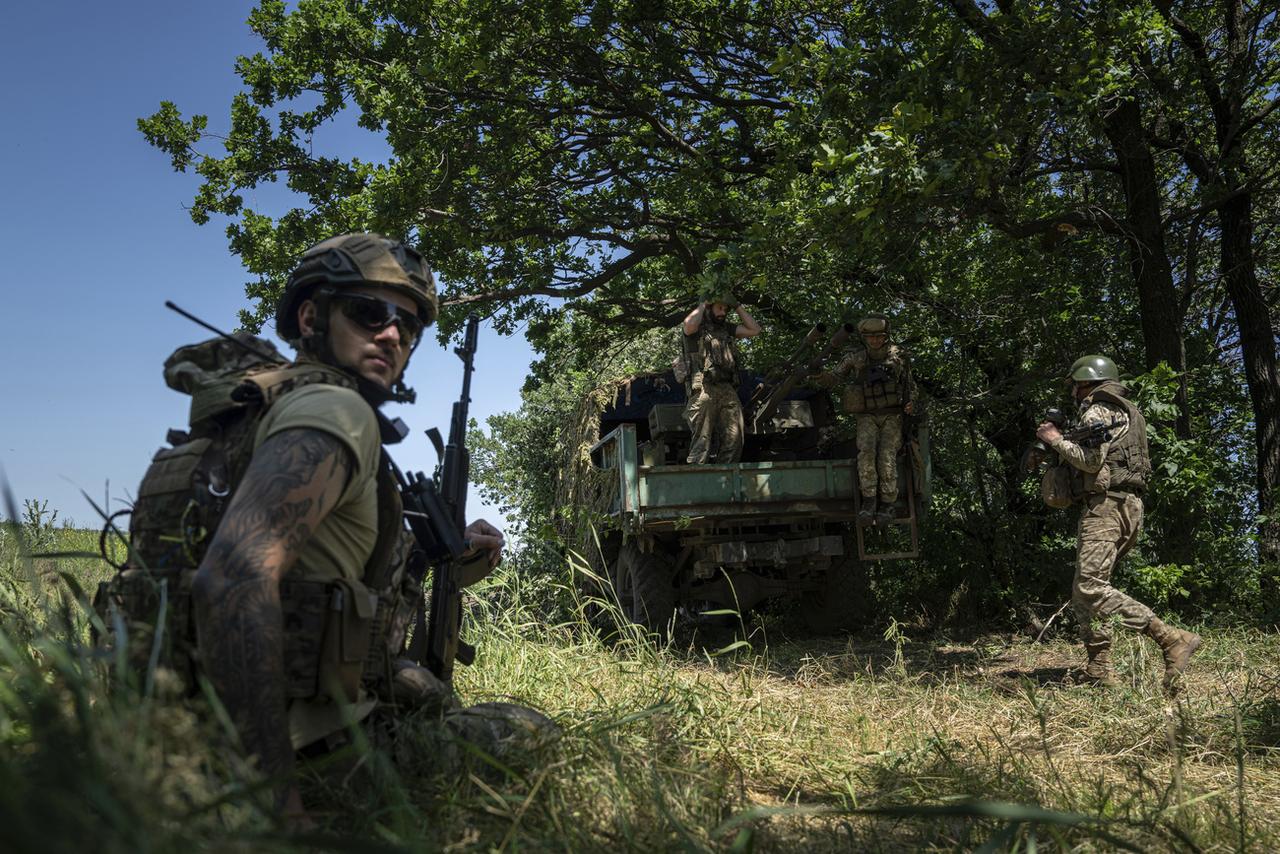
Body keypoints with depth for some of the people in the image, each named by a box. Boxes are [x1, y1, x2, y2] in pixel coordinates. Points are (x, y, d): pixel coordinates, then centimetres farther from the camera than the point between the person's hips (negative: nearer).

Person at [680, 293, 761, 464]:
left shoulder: (726, 328, 25)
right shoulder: (698, 328, 6)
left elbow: (754, 329, 19)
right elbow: (689, 324, -19)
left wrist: (738, 306, 16)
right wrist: (703, 303, -3)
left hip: (728, 390, 6)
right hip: (704, 390, -6)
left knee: (734, 441, 0)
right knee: (702, 441, -10)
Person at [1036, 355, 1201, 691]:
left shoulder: (1096, 411, -5)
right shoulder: (1126, 412, 24)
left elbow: (1091, 459, -17)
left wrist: (1056, 440, -5)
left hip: (1105, 505, -10)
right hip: (1129, 507, 10)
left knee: (1091, 588, -17)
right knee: (1083, 589, 10)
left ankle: (1172, 639, -23)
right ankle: (1098, 670, 7)